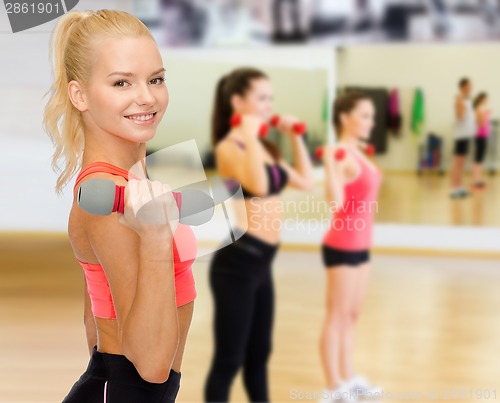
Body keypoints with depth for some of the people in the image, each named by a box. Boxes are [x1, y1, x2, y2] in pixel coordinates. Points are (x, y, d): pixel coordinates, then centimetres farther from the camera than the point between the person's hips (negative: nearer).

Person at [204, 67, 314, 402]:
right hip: (237, 261, -9)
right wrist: (249, 136, -26)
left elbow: (307, 182, 18)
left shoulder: (263, 146, 13)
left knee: (259, 355, 19)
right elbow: (257, 184, -32)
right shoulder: (229, 147, -13)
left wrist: (296, 139, 14)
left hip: (261, 261, 9)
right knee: (229, 360, 0)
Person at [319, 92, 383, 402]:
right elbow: (336, 202, -31)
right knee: (337, 317, 0)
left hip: (360, 245, 9)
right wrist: (329, 162, -41)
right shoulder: (341, 155, -20)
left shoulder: (357, 153, 8)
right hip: (342, 246, -9)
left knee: (352, 316, 17)